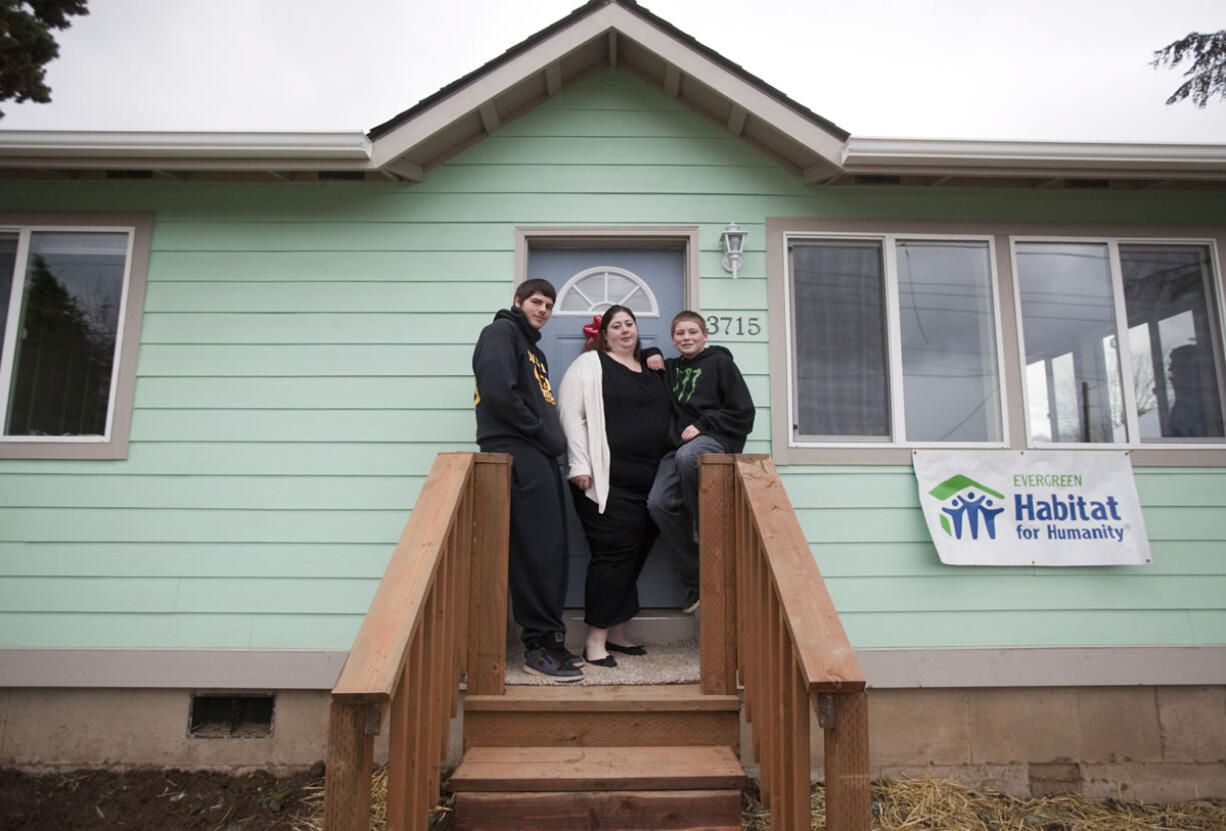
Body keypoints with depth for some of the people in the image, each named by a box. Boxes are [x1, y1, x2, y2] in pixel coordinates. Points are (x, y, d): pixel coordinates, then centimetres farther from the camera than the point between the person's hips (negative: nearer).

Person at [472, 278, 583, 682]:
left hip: (539, 458, 9)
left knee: (550, 552, 9)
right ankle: (541, 645, -3)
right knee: (537, 551, -10)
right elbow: (499, 392, -15)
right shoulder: (501, 332, 0)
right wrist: (543, 434, -9)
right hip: (516, 455, -9)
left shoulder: (534, 349, 29)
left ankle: (548, 641, 16)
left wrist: (554, 441, 8)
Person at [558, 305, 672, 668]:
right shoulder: (590, 364, 1)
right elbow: (572, 415, -7)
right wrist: (579, 466, -14)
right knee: (613, 553, -8)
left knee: (634, 555, 10)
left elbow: (663, 418, 30)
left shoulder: (652, 370, 20)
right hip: (607, 482, -6)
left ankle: (616, 633, 23)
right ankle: (596, 639, 4)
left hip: (648, 482, 7)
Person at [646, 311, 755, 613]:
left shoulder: (720, 362, 8)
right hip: (679, 446, 5)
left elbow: (743, 411, 2)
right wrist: (653, 356, 19)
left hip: (716, 440, -5)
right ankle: (695, 579, -9)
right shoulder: (671, 368, 23)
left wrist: (702, 424, -8)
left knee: (687, 456, -40)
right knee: (659, 503, -20)